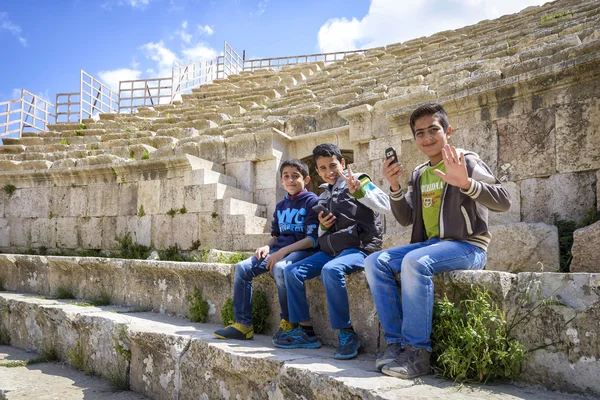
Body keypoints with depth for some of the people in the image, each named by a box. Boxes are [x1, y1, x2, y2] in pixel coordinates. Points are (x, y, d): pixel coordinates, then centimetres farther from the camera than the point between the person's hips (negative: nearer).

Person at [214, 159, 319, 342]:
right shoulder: (280, 206, 17)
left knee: (280, 268, -37)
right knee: (242, 268, -8)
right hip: (279, 250, 7)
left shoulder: (312, 201, -5)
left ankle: (288, 322, -16)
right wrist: (267, 246, 0)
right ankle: (243, 324, -4)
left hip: (303, 250, -7)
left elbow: (312, 238, -14)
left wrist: (282, 251, -20)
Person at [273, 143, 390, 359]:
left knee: (331, 270, -36)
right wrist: (322, 226, 2)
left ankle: (347, 334, -23)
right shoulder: (324, 197, 20)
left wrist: (359, 192, -22)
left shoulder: (358, 180, 3)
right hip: (331, 249, 7)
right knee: (292, 271, -7)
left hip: (359, 246, -7)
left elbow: (385, 205, -9)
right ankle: (306, 332, 0)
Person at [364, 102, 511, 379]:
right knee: (375, 262, -11)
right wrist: (394, 187, -6)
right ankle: (396, 343, -11)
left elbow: (503, 202, -16)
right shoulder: (419, 174, 16)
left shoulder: (465, 161, -3)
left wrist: (466, 183, -34)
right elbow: (406, 219, 10)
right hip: (430, 243, 7)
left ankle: (417, 352, -24)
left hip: (467, 245, -7)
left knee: (415, 262, -34)